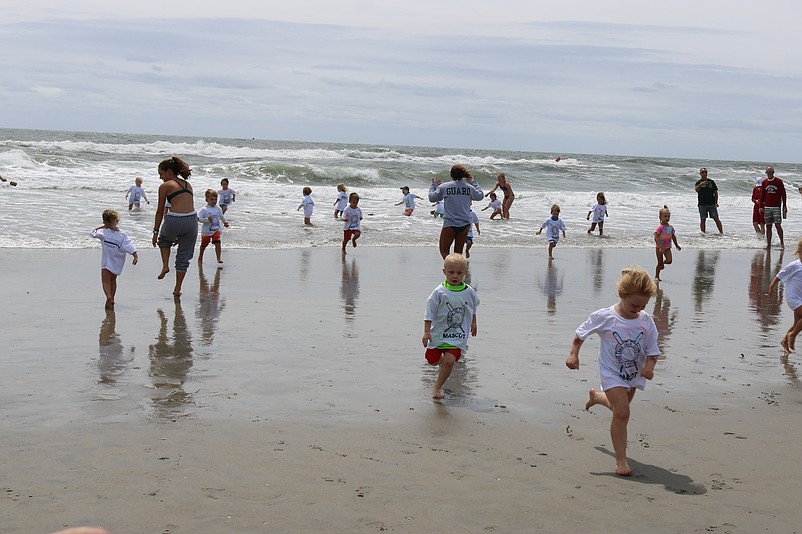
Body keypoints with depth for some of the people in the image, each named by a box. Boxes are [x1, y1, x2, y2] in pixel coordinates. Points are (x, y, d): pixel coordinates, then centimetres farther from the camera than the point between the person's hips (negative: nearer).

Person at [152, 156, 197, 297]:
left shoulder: (165, 186, 4)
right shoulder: (187, 185, 19)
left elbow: (160, 211, 6)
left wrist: (155, 232, 13)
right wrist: (181, 234, 29)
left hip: (174, 221, -4)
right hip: (191, 220, 4)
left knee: (164, 239, 32)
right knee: (184, 257, 16)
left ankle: (165, 266, 15)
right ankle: (177, 289, 20)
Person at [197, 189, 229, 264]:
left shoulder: (218, 208, 0)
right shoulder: (204, 209, -14)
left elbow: (221, 216, 18)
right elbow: (199, 218, -19)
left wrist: (225, 222, 17)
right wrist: (207, 219, -30)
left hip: (216, 230, 2)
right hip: (206, 231, -2)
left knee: (217, 243, -17)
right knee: (203, 245, 16)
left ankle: (219, 258, -15)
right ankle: (200, 257, 38)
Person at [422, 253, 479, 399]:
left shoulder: (469, 292, -4)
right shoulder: (439, 292, -13)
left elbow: (473, 309, 17)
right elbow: (429, 313, -9)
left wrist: (473, 323, 26)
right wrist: (426, 332, -13)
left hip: (458, 336, 0)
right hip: (438, 333, 0)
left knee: (449, 361, -15)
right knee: (432, 360, 10)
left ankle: (437, 387, 1)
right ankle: (444, 360, 46)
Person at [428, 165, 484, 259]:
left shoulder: (443, 187, -7)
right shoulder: (469, 187, 0)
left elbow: (432, 198, 5)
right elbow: (480, 196, 18)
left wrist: (434, 185, 21)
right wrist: (473, 182, 29)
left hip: (449, 224, -3)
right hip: (464, 225, 3)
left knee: (444, 251, 7)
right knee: (458, 252, 13)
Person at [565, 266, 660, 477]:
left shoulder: (646, 321, -11)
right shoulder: (604, 317, -19)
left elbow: (652, 351, -7)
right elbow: (581, 333, -3)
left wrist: (649, 367, -25)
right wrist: (573, 353, -9)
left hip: (634, 374, 5)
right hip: (612, 372, -5)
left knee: (620, 407, 27)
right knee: (622, 413, -17)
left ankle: (596, 396, 60)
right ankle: (621, 460, -9)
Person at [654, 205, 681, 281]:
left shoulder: (671, 227, 3)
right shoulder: (659, 227, -16)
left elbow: (673, 237, 16)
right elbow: (656, 238, -22)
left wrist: (677, 245, 22)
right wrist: (660, 247, -29)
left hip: (667, 247, 4)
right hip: (659, 247, -4)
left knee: (669, 260, -14)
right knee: (660, 263, 1)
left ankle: (663, 263, 21)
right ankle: (657, 276, 16)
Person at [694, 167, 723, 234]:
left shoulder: (711, 182, 8)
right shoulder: (698, 182, 4)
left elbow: (716, 192, 9)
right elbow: (696, 189, -18)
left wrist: (716, 202, 0)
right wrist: (701, 185, -38)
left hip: (711, 204, 1)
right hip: (702, 204, -1)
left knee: (716, 219, -1)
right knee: (702, 220, 2)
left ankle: (721, 232, 4)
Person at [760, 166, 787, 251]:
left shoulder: (779, 181, -1)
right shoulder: (764, 182, 9)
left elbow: (783, 194, 1)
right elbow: (762, 195, 13)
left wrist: (784, 206, -2)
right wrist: (761, 206, 8)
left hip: (776, 207, -3)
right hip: (767, 207, 3)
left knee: (778, 225, -11)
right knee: (768, 226, 4)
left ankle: (782, 242, 2)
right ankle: (768, 244, 8)